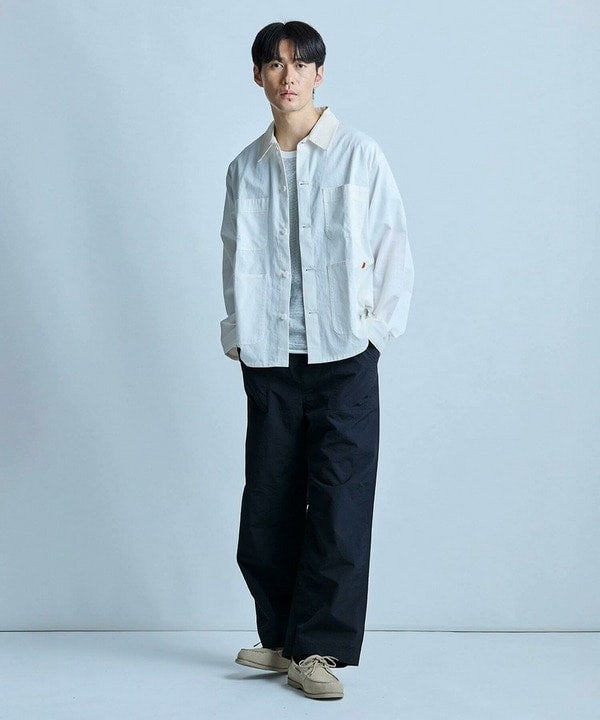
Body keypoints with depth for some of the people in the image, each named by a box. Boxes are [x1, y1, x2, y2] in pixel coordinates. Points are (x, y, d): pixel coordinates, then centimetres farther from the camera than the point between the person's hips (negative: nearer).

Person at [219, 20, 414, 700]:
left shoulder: (358, 154, 0)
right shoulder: (245, 168, 10)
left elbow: (394, 248, 2)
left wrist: (379, 327, -4)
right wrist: (236, 332, 6)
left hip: (343, 357, -3)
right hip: (270, 361, 3)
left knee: (338, 504, -5)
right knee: (268, 504, 4)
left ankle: (317, 649, 2)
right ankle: (281, 638, 17)